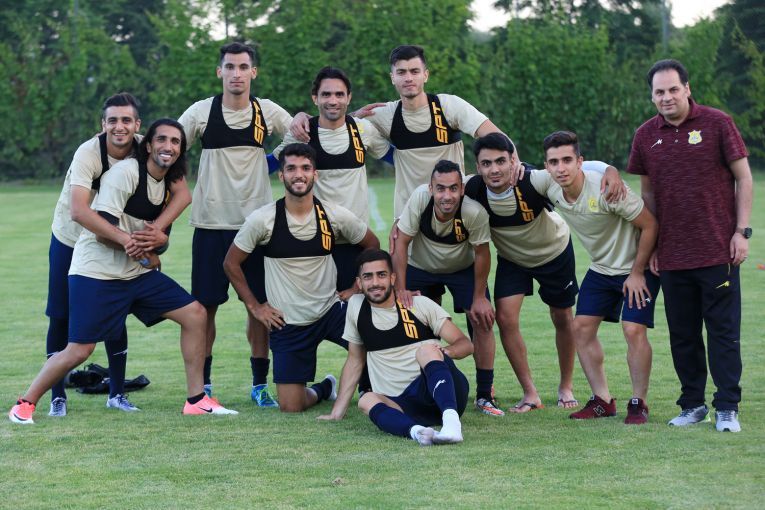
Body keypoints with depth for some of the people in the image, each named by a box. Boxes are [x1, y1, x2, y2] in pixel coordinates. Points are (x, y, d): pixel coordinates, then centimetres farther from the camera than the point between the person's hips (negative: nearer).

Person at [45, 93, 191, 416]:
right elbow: (78, 211, -43)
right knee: (61, 317, -1)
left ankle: (117, 394, 15)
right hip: (70, 240, -3)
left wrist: (157, 228, -40)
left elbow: (183, 193, -24)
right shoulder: (89, 153, -30)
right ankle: (57, 396, 9)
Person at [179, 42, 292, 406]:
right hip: (211, 222, -1)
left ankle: (260, 383, 13)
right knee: (205, 305, 2)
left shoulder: (268, 112, 3)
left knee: (260, 304, 3)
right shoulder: (201, 112, -2)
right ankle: (203, 383, 14)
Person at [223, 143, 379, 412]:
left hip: (331, 310, 1)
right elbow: (231, 263, 2)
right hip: (287, 322, -1)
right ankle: (323, 389, 30)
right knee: (290, 406, -5)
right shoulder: (262, 219, -11)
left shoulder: (335, 216, -7)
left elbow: (372, 244, 11)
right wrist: (254, 306, -1)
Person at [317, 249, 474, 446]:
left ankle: (451, 422, -52)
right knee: (367, 400, -27)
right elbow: (355, 360, 20)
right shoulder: (356, 306, 12)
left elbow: (465, 344, 2)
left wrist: (443, 352, -20)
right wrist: (337, 413, 15)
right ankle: (416, 430, -56)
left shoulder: (420, 304, 4)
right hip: (403, 405, 2)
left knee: (426, 350, -30)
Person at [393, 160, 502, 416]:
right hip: (420, 267, 1)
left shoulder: (474, 211, -34)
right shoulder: (420, 198, -33)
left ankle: (484, 396, -1)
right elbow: (401, 242, -23)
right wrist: (400, 288, -24)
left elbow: (481, 253, -19)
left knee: (483, 321, -13)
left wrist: (479, 298, -13)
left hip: (463, 269, -1)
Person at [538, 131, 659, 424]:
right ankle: (602, 400, 9)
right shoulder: (548, 185, -14)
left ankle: (638, 403, -2)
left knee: (633, 329, -17)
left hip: (638, 267, -6)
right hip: (601, 268, 6)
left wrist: (637, 273, -17)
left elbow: (650, 224, -22)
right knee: (582, 327, -1)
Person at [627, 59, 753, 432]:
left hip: (718, 251, -4)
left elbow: (743, 177, 0)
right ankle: (692, 404, 19)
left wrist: (742, 231, -6)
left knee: (724, 331, -2)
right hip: (672, 254, 4)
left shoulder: (717, 124, -4)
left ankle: (727, 408, 3)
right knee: (682, 334, 8)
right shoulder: (646, 136, 6)